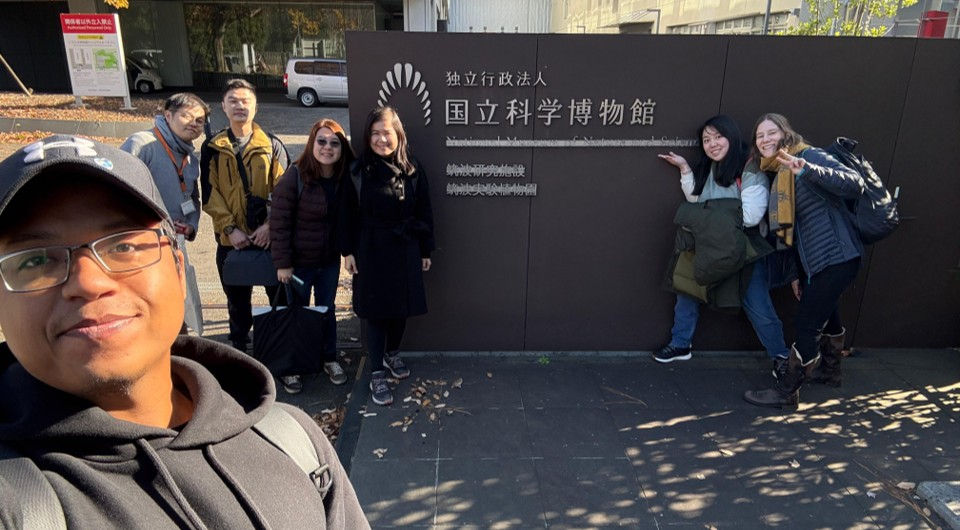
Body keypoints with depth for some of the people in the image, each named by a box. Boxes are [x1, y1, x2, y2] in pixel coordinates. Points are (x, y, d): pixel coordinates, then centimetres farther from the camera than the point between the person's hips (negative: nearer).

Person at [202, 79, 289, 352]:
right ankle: (240, 347, 30)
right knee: (237, 299, 14)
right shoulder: (213, 148, 5)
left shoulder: (272, 145, 2)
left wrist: (270, 225, -14)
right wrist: (230, 228, -11)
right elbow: (210, 194, 0)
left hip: (269, 235, -1)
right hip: (231, 238, 1)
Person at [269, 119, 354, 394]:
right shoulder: (295, 177, -18)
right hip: (299, 261, -4)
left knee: (327, 309, 18)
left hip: (330, 260, 4)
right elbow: (279, 222, -16)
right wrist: (282, 263, -16)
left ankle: (329, 359, 37)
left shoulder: (345, 178, -5)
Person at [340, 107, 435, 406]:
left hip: (405, 250, 2)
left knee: (402, 306, 14)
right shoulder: (358, 171, -6)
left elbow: (424, 212, 3)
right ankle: (377, 374, 14)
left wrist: (426, 250, 4)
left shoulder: (412, 170, -2)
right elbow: (347, 214, -2)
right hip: (371, 250, -2)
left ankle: (392, 354, 39)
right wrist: (348, 251, -4)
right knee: (375, 311, 3)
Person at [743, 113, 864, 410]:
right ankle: (830, 369, 47)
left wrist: (808, 170, -39)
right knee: (824, 315, 25)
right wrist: (797, 274, 19)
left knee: (807, 325, -4)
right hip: (815, 262, 9)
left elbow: (855, 185, -26)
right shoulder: (780, 176, 13)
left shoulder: (809, 156, -12)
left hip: (836, 258, -9)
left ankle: (786, 393, 6)